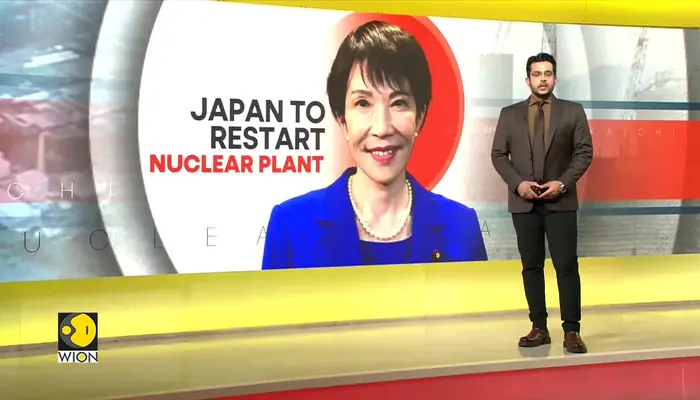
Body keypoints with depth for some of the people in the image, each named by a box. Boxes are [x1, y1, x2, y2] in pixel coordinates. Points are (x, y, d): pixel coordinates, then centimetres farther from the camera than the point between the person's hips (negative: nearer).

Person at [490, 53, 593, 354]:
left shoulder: (573, 112, 5)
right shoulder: (509, 114, 8)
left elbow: (584, 152, 1)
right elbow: (498, 154, 6)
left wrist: (562, 183, -12)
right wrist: (518, 183, -9)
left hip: (560, 201, -1)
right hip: (523, 201, 2)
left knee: (566, 266, -4)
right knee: (531, 266, 5)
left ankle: (571, 331, 0)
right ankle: (539, 329, 11)